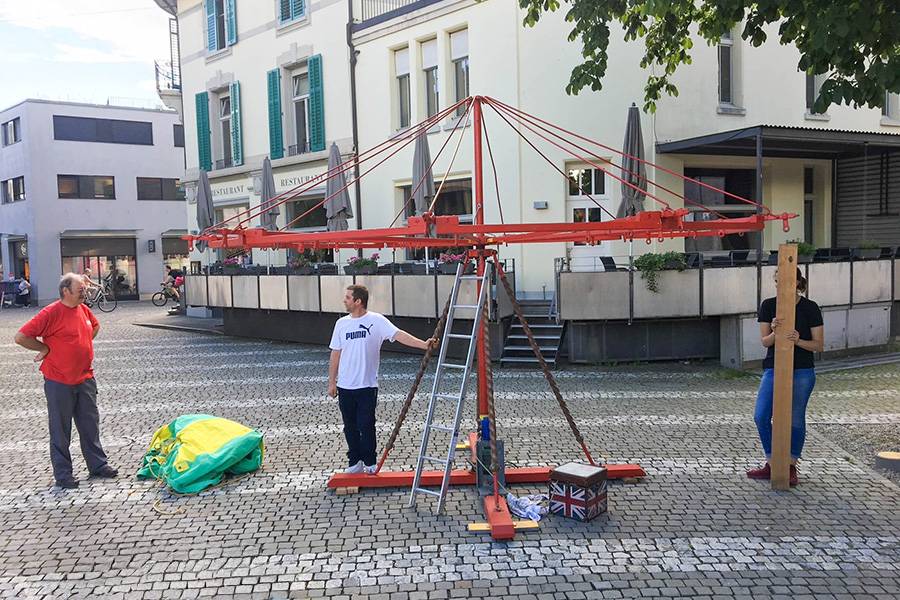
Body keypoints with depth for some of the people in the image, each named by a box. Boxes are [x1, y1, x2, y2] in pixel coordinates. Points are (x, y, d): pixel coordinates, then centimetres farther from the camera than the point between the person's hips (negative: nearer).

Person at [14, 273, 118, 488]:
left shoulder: (84, 309, 5)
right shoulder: (51, 313, -16)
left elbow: (95, 326, 27)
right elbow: (21, 337, -17)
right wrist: (45, 348, -8)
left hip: (85, 378, 6)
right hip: (59, 381, -6)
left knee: (90, 425, 13)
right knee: (61, 430, 5)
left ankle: (98, 464, 23)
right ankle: (63, 474, 14)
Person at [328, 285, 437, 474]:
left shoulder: (376, 321, -8)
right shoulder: (342, 323, 5)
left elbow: (399, 335, -18)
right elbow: (335, 354, 10)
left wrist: (424, 344, -31)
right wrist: (332, 382, 9)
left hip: (367, 386, -4)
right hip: (345, 387, 4)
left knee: (366, 426, 0)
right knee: (350, 427, 11)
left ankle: (370, 463, 15)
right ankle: (355, 462, 24)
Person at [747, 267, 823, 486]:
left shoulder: (810, 308, -5)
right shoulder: (768, 305, 2)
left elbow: (819, 345, -4)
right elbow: (765, 341, -1)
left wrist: (799, 340, -23)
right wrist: (774, 332, -23)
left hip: (802, 371, -2)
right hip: (774, 369, 3)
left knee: (795, 419, 4)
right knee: (761, 416, -5)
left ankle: (791, 468, 20)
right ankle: (771, 465, 11)